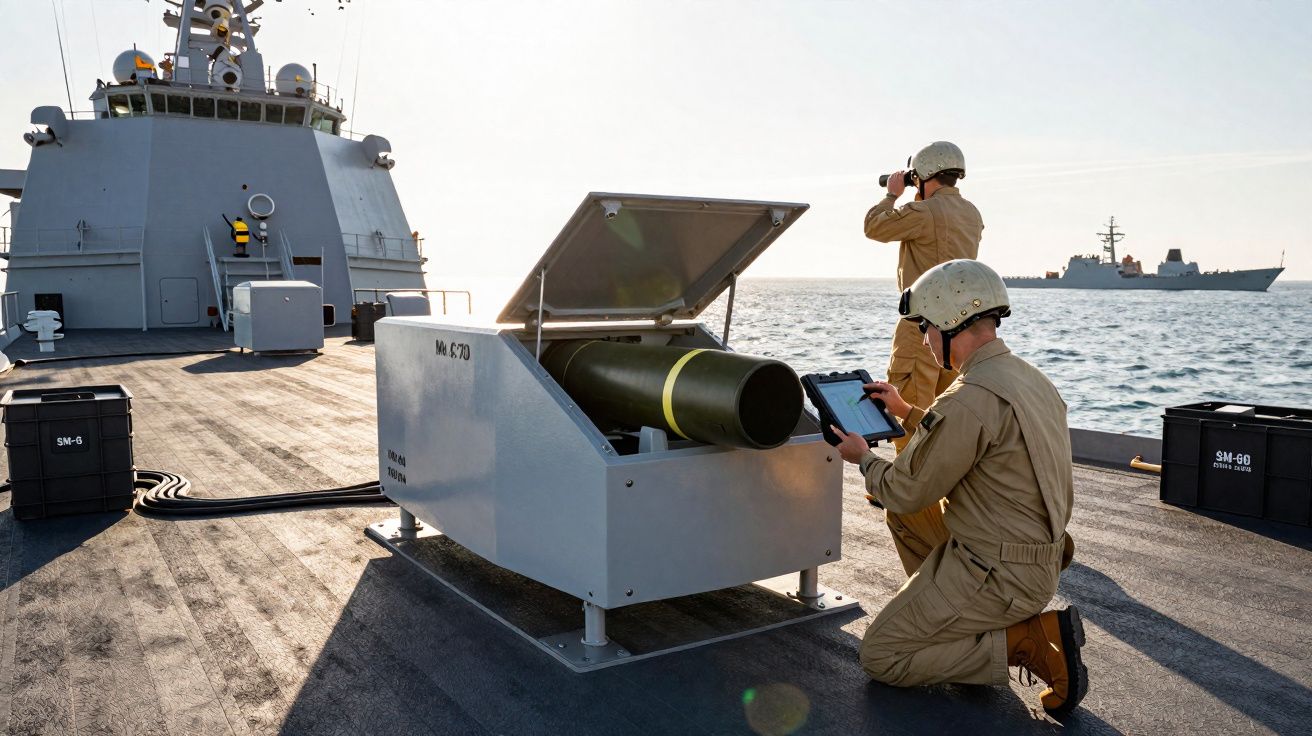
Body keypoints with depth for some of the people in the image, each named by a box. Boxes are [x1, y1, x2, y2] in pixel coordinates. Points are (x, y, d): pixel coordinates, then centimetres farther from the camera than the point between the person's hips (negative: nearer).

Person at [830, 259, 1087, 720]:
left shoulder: (969, 401, -25)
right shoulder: (1030, 378, 5)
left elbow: (905, 495, -15)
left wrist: (864, 460, 4)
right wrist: (908, 412, 27)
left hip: (995, 577, -9)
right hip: (1041, 559, 9)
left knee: (880, 656, 2)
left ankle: (1030, 642, -7)